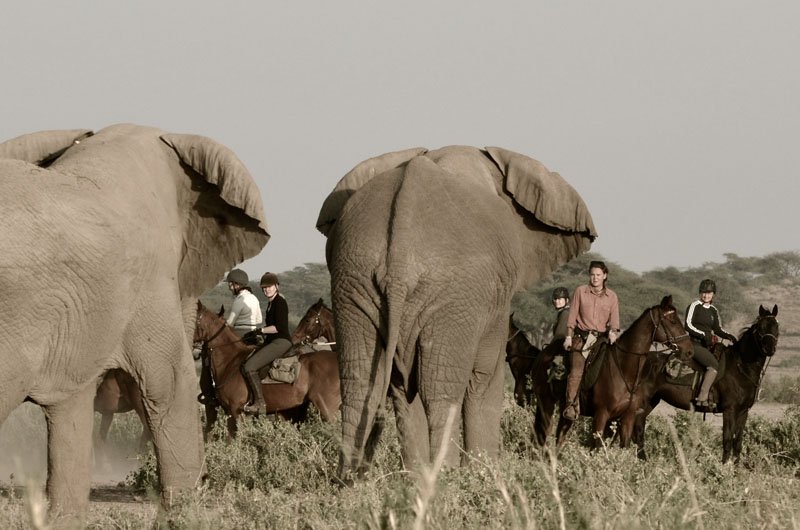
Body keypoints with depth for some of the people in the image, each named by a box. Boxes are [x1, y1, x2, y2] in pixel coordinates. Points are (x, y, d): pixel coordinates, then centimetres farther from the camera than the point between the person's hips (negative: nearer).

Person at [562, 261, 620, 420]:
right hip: (582, 336, -2)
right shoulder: (580, 291, 6)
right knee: (576, 371, -15)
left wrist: (613, 332, -15)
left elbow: (614, 320, 6)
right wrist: (568, 337, 0)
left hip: (602, 338, 2)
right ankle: (571, 407, -17)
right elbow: (572, 316, 6)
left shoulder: (612, 297, 9)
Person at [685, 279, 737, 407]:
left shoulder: (713, 311, 18)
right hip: (694, 343, -8)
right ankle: (702, 398, -31)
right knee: (714, 365, -27)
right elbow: (688, 325, -9)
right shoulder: (694, 306, -2)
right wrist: (703, 334, -19)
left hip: (707, 344, 8)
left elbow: (718, 329, 21)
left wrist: (728, 336, 2)